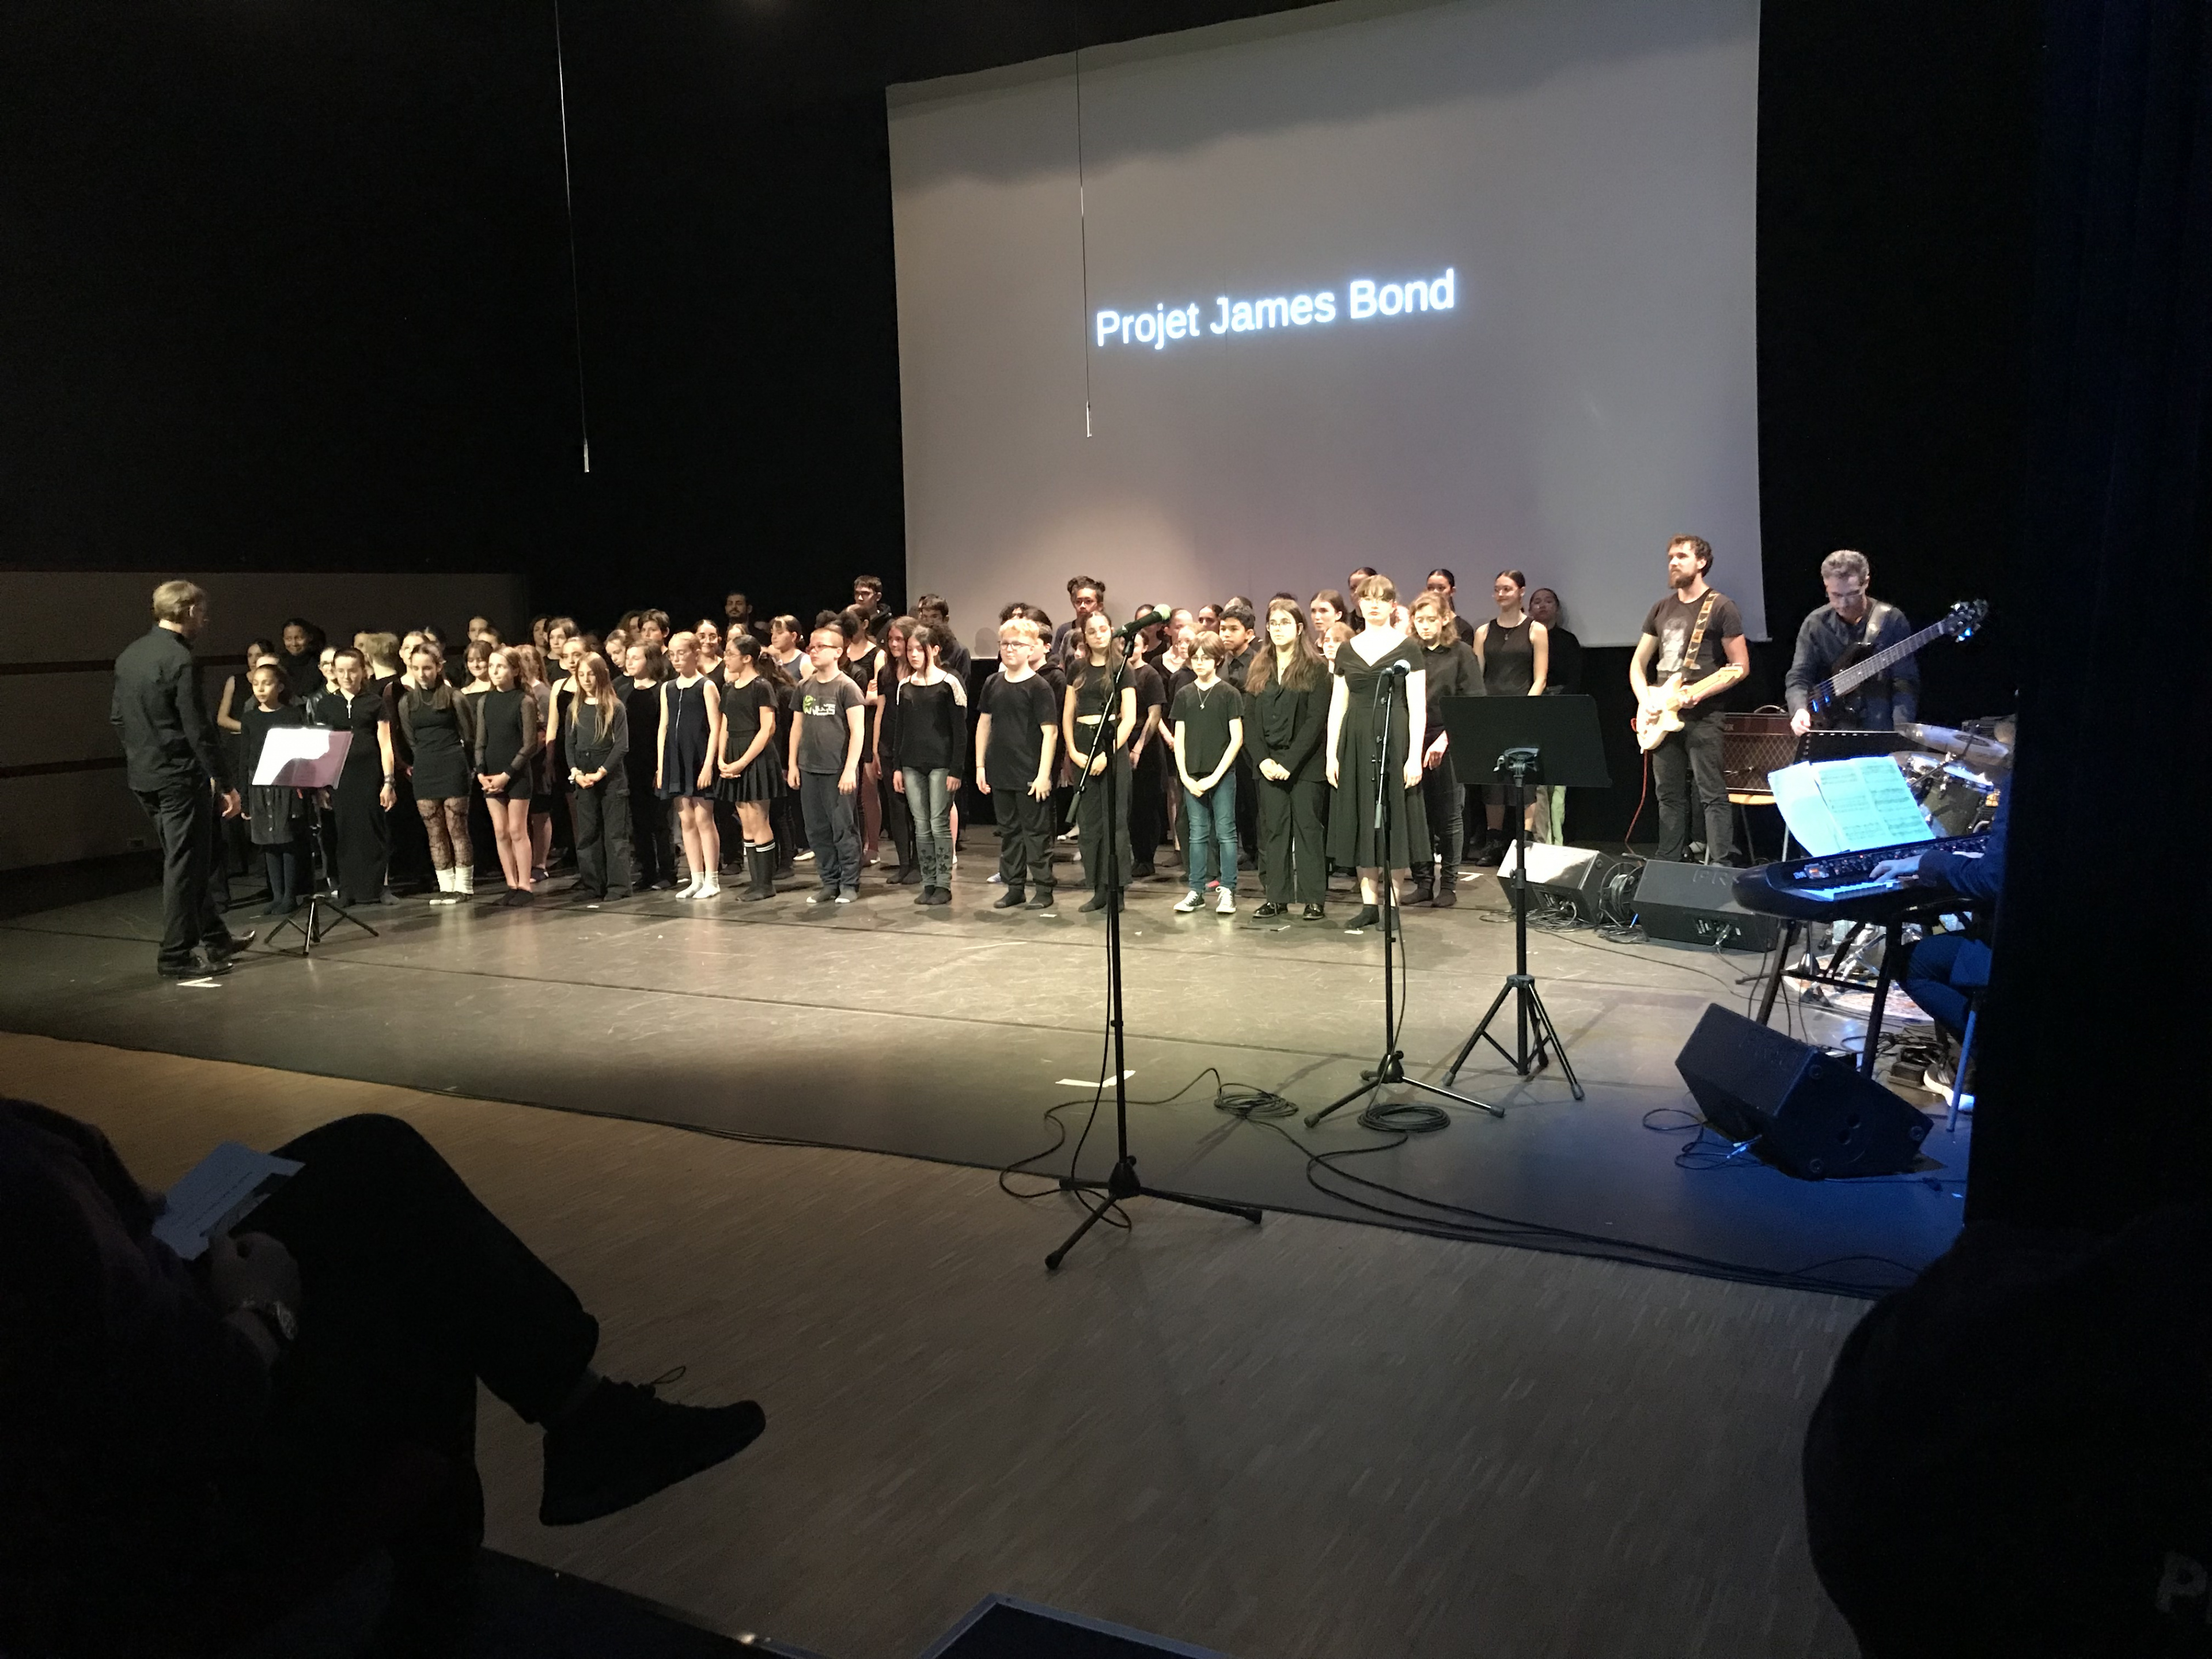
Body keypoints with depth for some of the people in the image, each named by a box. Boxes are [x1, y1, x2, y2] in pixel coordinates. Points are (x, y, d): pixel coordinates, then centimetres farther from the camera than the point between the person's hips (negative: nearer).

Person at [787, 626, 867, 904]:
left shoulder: (846, 687, -6)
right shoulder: (805, 687, 11)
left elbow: (858, 731, -10)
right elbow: (797, 727, 17)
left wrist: (850, 769, -16)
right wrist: (792, 763, 11)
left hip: (838, 771, -6)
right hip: (809, 769, 6)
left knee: (844, 829, -1)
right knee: (817, 830, 9)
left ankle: (849, 884, 9)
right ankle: (829, 883, 20)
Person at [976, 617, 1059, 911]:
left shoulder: (1039, 686, -9)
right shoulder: (993, 684, 7)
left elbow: (1050, 732, -12)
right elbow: (984, 723, 13)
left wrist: (1044, 774, -16)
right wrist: (980, 765, 9)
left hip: (1030, 774, -6)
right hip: (1000, 772, 6)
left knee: (1036, 831, 2)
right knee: (1008, 830, 13)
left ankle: (1043, 888, 10)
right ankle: (1014, 887, 22)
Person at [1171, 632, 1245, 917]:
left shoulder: (1229, 693, -2)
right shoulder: (1184, 695, 8)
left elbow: (1237, 738, -5)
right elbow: (1179, 739, 8)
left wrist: (1215, 776, -11)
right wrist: (1185, 776, -3)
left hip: (1223, 775, -3)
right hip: (1192, 776, 3)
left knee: (1225, 831, 0)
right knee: (1197, 833, 8)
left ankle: (1228, 890, 5)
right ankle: (1196, 890, 14)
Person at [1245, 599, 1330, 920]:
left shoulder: (1314, 669, -3)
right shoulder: (1259, 670, 12)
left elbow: (1316, 720, -10)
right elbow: (1250, 719, 8)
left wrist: (1290, 762, -15)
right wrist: (1262, 760, -5)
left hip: (1305, 764, -4)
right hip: (1268, 764, 5)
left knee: (1308, 827, -1)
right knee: (1273, 829, 6)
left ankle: (1315, 899, 5)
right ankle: (1277, 898, 12)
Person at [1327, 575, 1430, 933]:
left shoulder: (1407, 648, 0)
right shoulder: (1347, 651, 10)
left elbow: (1418, 707, -4)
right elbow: (1337, 706, 11)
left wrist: (1415, 755, -12)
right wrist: (1331, 754, 4)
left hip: (1395, 740, -3)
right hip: (1355, 742, 4)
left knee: (1393, 818, -1)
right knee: (1360, 820, 5)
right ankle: (1369, 902, 12)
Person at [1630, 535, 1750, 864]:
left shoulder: (1721, 607, -3)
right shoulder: (1662, 609, 15)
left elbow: (1740, 666, -6)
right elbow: (1638, 663, 18)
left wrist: (1698, 693, -17)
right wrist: (1644, 699, 0)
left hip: (1702, 715, -6)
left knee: (1712, 795, -7)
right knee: (1669, 797, 10)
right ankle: (1669, 869, 16)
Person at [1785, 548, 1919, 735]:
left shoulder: (1891, 621, 0)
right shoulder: (1815, 625, 5)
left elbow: (1905, 684, -3)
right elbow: (1798, 678, 3)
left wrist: (1900, 734, -15)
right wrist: (1800, 710, -18)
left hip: (1880, 731, -1)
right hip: (1830, 729, 1)